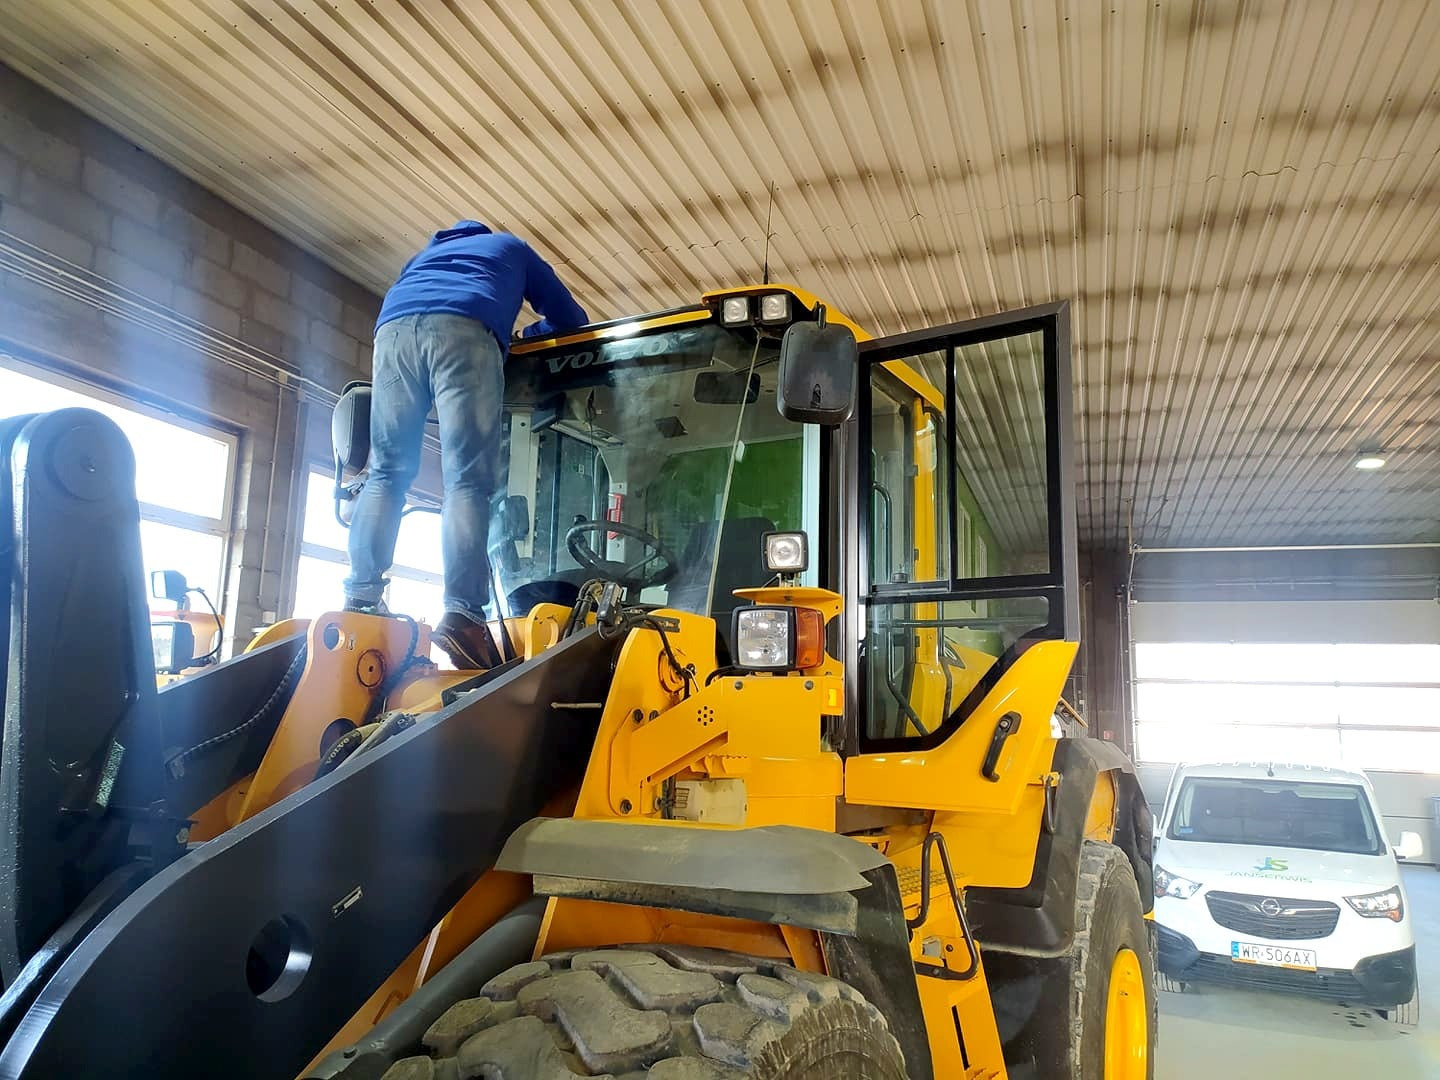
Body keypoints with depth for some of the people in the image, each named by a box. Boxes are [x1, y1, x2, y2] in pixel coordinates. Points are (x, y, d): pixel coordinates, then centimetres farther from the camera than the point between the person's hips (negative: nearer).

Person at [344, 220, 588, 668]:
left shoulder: (425, 254, 45)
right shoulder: (511, 248, 38)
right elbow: (571, 319, 40)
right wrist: (525, 336, 59)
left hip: (393, 328, 4)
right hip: (462, 329, -3)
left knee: (387, 472, 5)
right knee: (467, 479, -13)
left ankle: (361, 600, -8)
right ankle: (462, 613, -27)